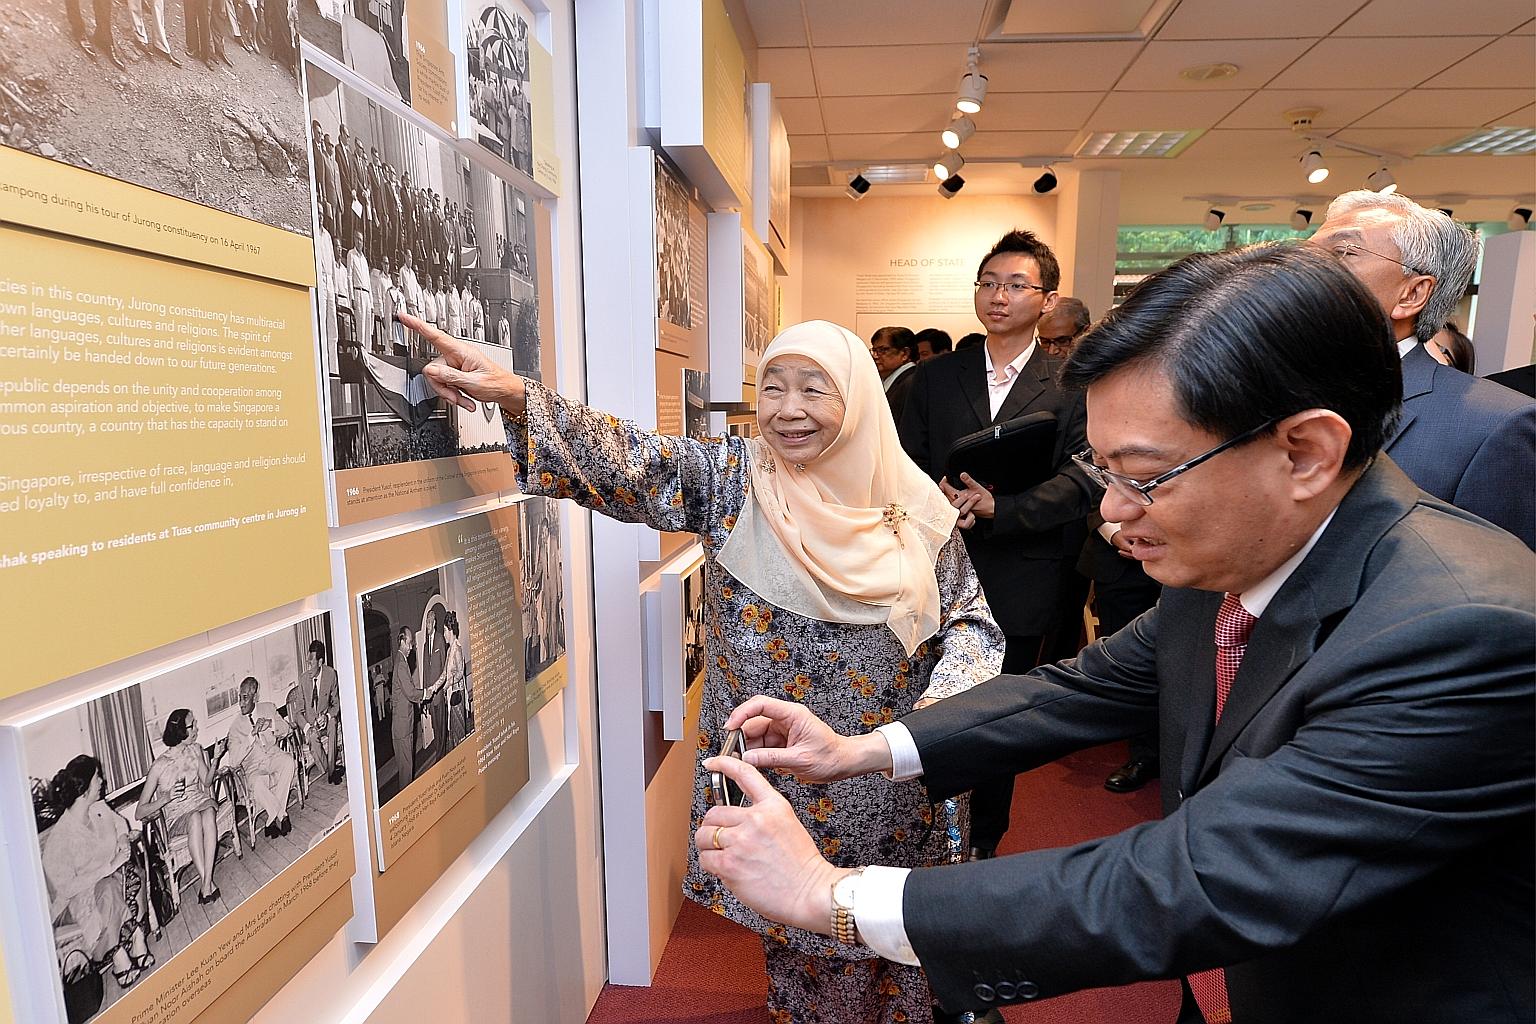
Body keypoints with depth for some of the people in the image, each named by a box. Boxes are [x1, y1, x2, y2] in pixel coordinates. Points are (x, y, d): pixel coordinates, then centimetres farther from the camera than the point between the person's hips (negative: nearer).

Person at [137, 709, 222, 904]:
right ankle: (206, 882, -36)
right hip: (176, 815, -3)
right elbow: (140, 813, -12)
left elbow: (206, 782, 6)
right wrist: (167, 798, -28)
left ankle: (206, 882, -38)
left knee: (209, 812, -35)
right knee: (195, 818, -38)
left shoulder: (195, 749, 3)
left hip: (199, 800, 3)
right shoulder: (160, 766, -13)